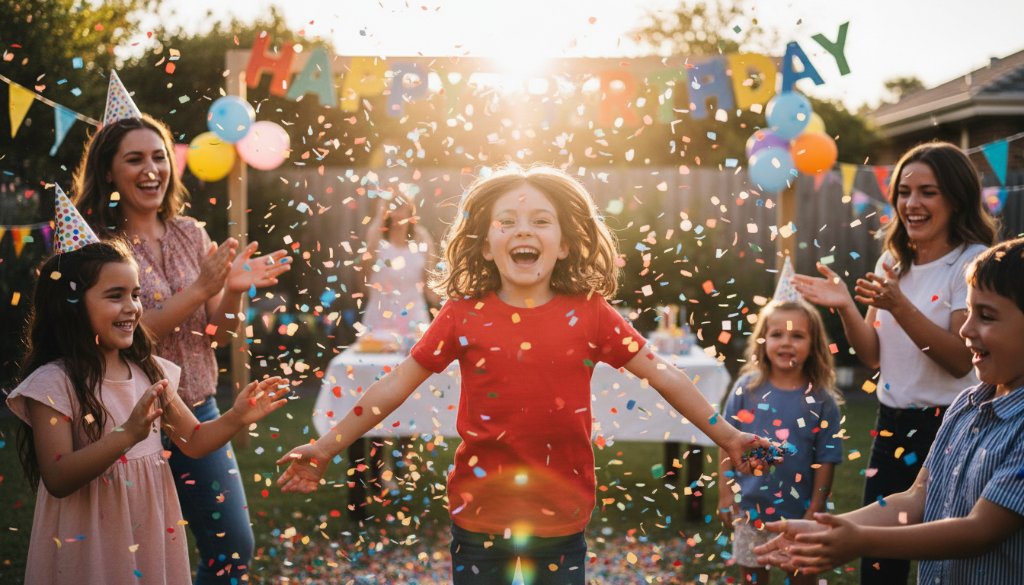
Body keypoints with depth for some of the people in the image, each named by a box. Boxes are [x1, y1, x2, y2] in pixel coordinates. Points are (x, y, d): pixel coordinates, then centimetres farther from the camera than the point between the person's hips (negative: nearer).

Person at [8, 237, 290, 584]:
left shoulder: (149, 371, 3)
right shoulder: (53, 383, -14)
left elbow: (193, 442, 9)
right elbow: (57, 480, -21)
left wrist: (235, 418, -10)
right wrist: (128, 434, -32)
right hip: (91, 542, -5)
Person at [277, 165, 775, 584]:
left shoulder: (589, 314, -3)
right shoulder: (464, 315, -3)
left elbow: (661, 375, 2)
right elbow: (396, 385, 0)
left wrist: (726, 436, 2)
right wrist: (327, 447, -2)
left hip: (562, 526, 0)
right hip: (479, 524, 0)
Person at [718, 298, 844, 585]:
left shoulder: (822, 401, -9)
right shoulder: (747, 389, -6)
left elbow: (825, 461, -6)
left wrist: (815, 511, -7)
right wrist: (725, 494, -3)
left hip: (798, 512, -1)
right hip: (749, 508, 1)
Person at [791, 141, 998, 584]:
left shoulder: (973, 262, -11)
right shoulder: (893, 261, 8)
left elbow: (961, 360, -19)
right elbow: (874, 355, 6)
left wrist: (899, 306, -29)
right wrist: (845, 307, -11)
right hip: (892, 424, 6)